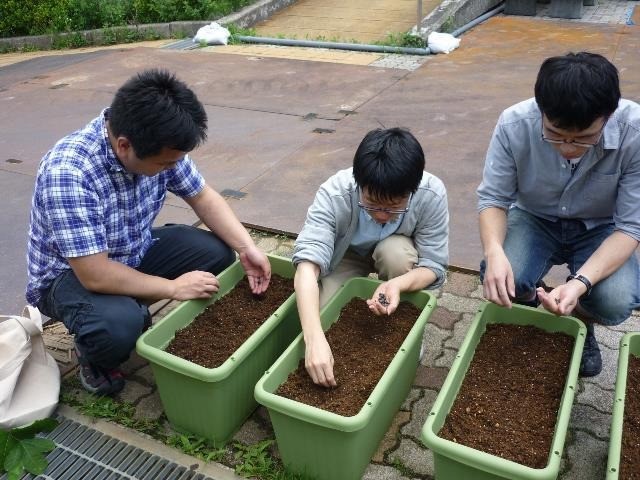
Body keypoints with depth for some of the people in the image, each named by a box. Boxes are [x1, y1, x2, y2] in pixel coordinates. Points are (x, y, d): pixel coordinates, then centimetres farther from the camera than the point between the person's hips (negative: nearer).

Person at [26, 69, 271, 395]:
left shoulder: (157, 146, -17)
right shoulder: (67, 173, -36)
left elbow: (203, 197, -4)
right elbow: (95, 275, -34)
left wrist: (246, 247, -17)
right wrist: (174, 288, -25)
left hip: (135, 252, 7)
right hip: (70, 273, -6)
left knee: (218, 252, -11)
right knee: (119, 326, -36)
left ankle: (132, 308, 8)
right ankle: (92, 352, 3)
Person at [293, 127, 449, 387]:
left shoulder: (431, 195, -34)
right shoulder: (334, 194, -38)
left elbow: (434, 266, -26)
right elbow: (308, 264, -47)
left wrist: (398, 284, -48)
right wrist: (314, 338, -61)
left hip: (398, 251, 1)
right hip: (347, 255, -1)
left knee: (394, 251, -35)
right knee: (324, 314, -25)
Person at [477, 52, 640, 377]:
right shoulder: (514, 125, -27)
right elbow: (493, 198, -16)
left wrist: (581, 282, -40)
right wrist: (494, 251, -38)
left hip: (600, 229, 0)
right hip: (535, 219, 0)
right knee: (501, 281, -29)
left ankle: (581, 323, 12)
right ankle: (529, 311, 10)